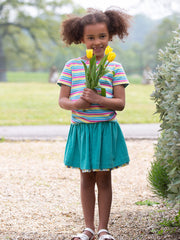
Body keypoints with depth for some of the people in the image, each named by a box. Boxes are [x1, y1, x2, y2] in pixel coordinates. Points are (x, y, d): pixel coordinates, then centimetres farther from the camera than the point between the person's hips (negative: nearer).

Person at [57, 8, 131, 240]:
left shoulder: (114, 67, 0)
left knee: (104, 178, 5)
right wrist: (74, 104, -19)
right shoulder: (72, 66, 4)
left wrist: (99, 99, -22)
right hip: (80, 129, 1)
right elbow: (62, 99, 3)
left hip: (105, 129, -1)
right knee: (86, 178, 9)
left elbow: (120, 103, -5)